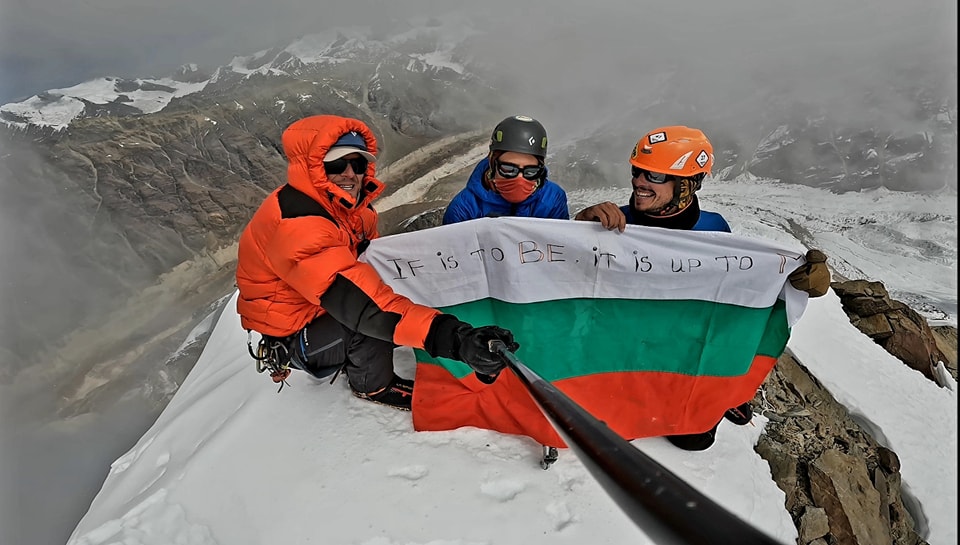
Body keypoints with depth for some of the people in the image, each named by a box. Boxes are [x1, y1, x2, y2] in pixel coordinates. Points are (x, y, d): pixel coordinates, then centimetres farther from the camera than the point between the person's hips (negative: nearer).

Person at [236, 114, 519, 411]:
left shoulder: (349, 205, -4)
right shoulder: (295, 222, -32)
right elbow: (361, 303, -43)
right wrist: (449, 337, -52)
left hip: (330, 309, 8)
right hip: (290, 338, -8)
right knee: (377, 320, -31)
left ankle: (352, 357, 14)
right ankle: (371, 385, -1)